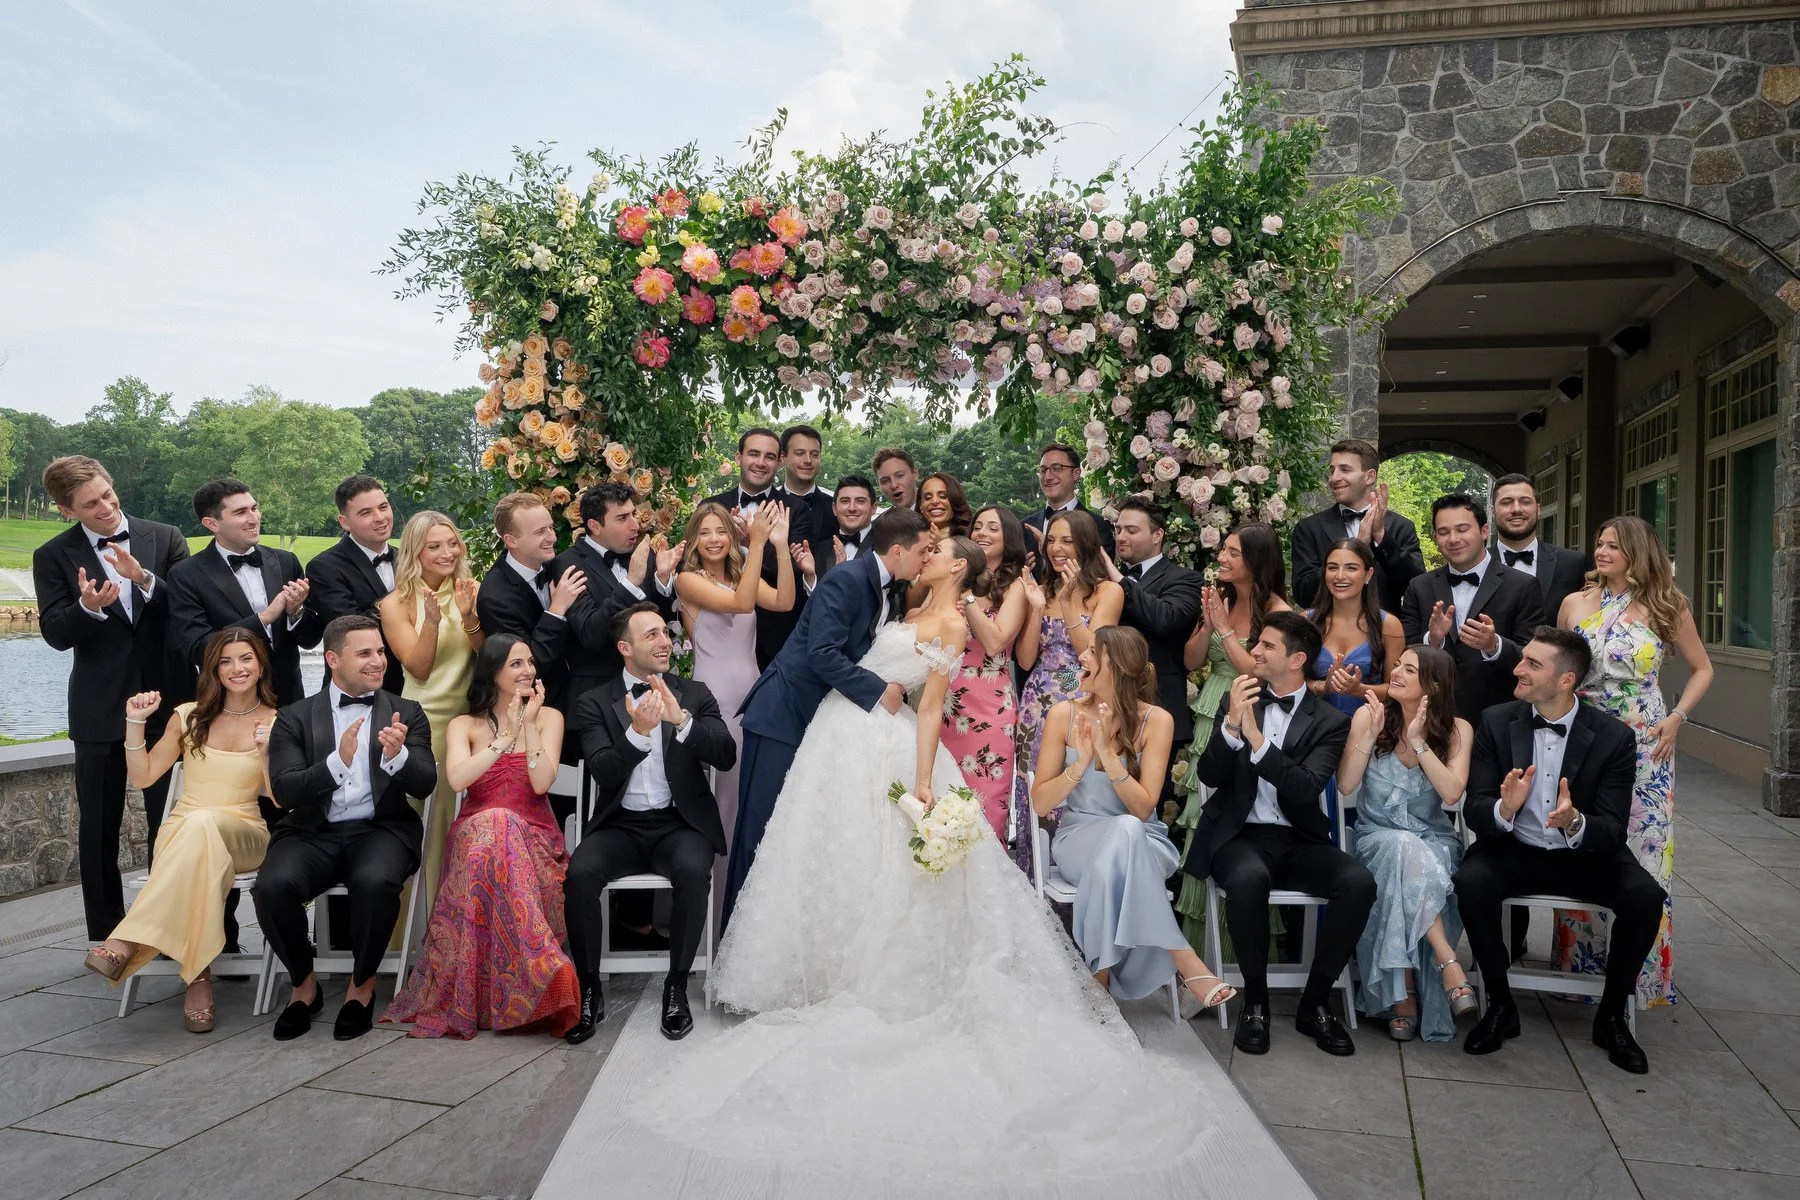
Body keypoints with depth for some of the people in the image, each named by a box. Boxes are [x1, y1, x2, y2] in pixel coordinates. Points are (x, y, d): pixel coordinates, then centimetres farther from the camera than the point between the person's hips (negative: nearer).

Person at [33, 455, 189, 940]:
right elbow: (55, 634, -7)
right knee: (99, 827, 8)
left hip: (165, 700, 0)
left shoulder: (165, 539, 1)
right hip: (100, 710, 0)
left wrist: (144, 579, -22)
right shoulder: (54, 556, 0)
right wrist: (87, 607, -27)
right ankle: (106, 938, 20)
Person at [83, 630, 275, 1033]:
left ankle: (126, 943, -41)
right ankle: (198, 977, -37)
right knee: (203, 857, -39)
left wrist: (267, 753, -15)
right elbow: (142, 777, 13)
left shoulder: (276, 724, 4)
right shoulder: (189, 716, 11)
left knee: (204, 823, -40)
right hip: (180, 832, 2)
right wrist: (136, 724, 1)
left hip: (244, 836, -1)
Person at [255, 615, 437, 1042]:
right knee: (272, 886, -29)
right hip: (313, 833, 1)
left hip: (381, 830, -1)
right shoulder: (295, 717, 8)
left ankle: (362, 983, -5)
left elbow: (424, 785, -2)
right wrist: (337, 761, -23)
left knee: (375, 882, -33)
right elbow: (284, 790, -5)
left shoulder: (406, 713, 9)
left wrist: (397, 755, -24)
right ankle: (304, 982, 0)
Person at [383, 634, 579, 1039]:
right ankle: (540, 973, -36)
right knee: (494, 823, -38)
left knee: (498, 829, -38)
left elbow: (542, 782, -5)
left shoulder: (548, 717, 11)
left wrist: (529, 725, -11)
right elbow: (457, 779, -10)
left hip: (534, 838, 0)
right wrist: (508, 735, -13)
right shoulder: (464, 725, 12)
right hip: (476, 835, 0)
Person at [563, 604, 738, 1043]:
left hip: (679, 823, 0)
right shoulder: (595, 703, 6)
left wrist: (681, 719, -21)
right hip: (620, 825, 0)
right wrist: (637, 732, -25)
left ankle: (677, 985, -13)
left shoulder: (695, 695, 9)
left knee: (693, 870, -33)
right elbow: (604, 774, -8)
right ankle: (589, 990, -10)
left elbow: (726, 756, -5)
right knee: (579, 873, -29)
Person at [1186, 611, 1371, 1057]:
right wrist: (1231, 725, -19)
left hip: (1301, 840, 1)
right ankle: (1255, 1000, -12)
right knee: (1249, 878, -35)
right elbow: (1209, 776, -2)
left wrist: (1258, 740, -25)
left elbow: (1307, 789, -14)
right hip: (1241, 835, -1)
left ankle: (1313, 1002, -8)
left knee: (1359, 881, -27)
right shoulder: (1237, 700, 9)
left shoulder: (1330, 722, 3)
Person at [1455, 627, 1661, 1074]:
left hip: (1584, 854, 0)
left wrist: (1576, 822, -37)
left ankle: (1611, 1015, -1)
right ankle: (1500, 1005, -8)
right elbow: (1474, 810, -8)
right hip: (1514, 851, 0)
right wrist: (1504, 809, -33)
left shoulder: (1613, 736, -10)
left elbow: (1613, 833, -13)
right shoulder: (1496, 722, -6)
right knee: (1470, 881, -30)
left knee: (1645, 897, -27)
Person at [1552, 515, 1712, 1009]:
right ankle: (1582, 962, 19)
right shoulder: (1575, 604, 3)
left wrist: (1677, 717, -3)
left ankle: (1642, 970, 17)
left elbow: (1701, 669, 10)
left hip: (1644, 747, -1)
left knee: (1642, 853, 2)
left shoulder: (1667, 607, 0)